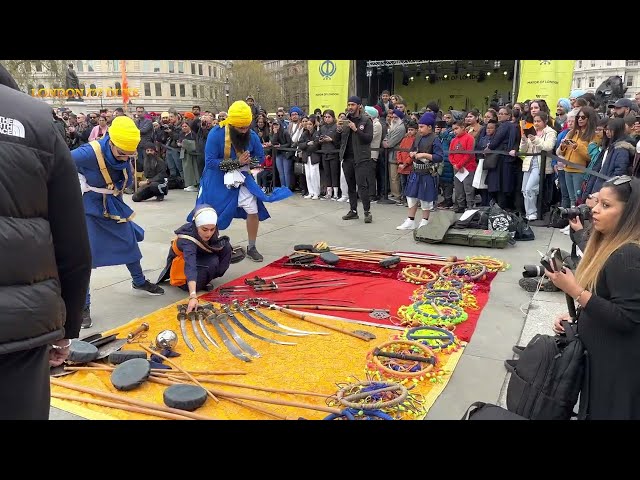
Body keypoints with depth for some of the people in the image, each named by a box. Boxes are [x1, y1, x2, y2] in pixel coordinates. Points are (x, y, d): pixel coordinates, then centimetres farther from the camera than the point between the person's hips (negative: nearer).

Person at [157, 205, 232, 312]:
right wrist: (193, 296, -62)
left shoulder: (210, 230, -23)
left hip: (199, 256, 4)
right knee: (212, 262, -31)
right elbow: (190, 266, -53)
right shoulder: (188, 239, -40)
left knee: (225, 246, -18)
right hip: (181, 260, -4)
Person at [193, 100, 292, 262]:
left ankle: (251, 248, 18)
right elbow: (209, 162, -25)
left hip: (241, 179, 3)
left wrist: (246, 162, -23)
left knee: (253, 211, -1)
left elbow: (260, 158, -2)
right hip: (217, 180, -3)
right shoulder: (216, 134, -23)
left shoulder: (252, 136, -12)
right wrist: (236, 162, -32)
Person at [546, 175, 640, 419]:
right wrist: (575, 316, 4)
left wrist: (573, 290, -29)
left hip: (616, 364, -9)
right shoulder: (609, 244, 7)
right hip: (599, 352, 9)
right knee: (592, 410, 21)